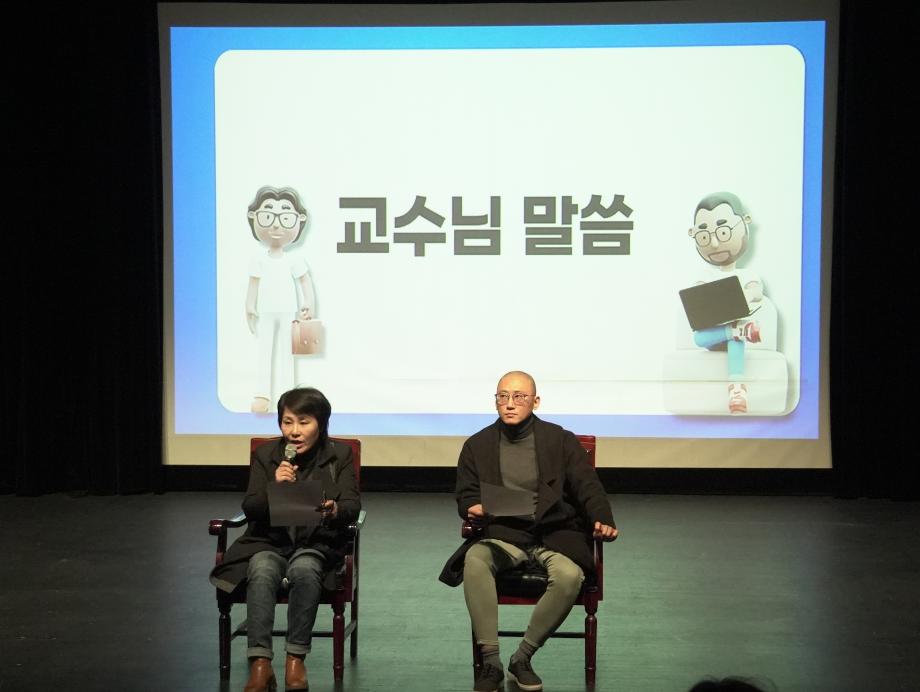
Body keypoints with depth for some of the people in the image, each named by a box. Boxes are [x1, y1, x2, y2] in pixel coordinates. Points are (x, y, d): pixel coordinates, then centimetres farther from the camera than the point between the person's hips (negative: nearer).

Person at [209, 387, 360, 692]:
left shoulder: (339, 455, 2)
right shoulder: (265, 454, 3)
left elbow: (352, 506, -6)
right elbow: (249, 508, -3)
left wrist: (335, 511, -31)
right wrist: (274, 487, -24)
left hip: (317, 543, -1)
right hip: (269, 541, 1)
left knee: (304, 570, -35)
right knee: (262, 572, -33)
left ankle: (295, 658, -23)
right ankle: (260, 664, -31)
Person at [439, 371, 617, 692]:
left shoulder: (561, 441, 7)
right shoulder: (477, 445, 11)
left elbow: (587, 486, 0)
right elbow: (465, 496, 11)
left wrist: (602, 520, -20)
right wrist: (474, 509, -14)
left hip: (554, 531, -1)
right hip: (503, 533, 1)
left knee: (569, 575, -34)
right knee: (475, 560, -34)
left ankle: (522, 659, -14)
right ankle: (490, 662, -25)